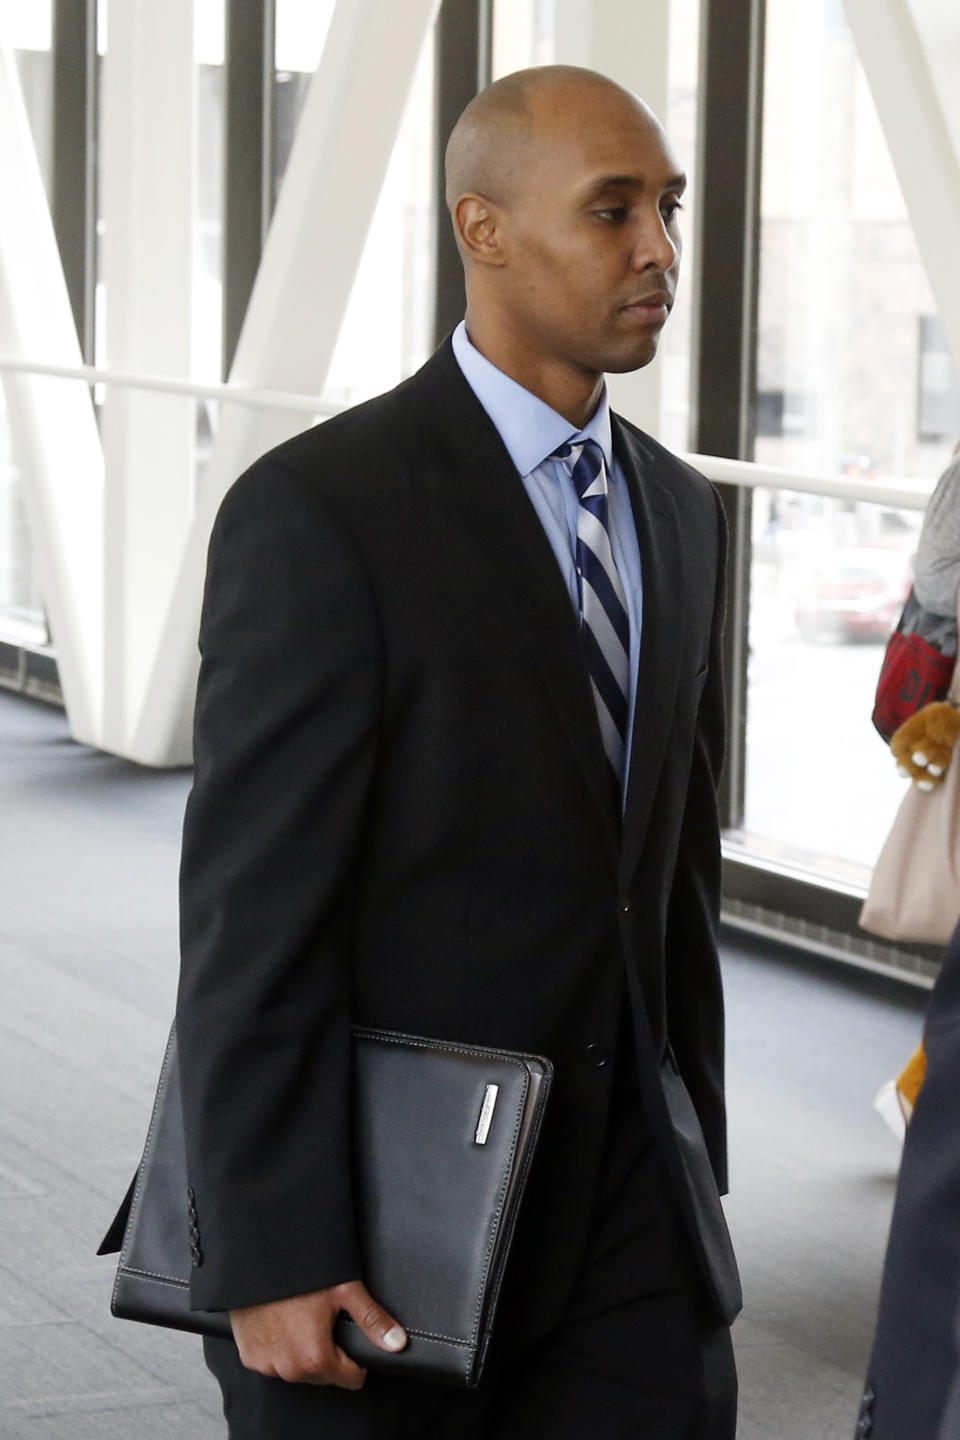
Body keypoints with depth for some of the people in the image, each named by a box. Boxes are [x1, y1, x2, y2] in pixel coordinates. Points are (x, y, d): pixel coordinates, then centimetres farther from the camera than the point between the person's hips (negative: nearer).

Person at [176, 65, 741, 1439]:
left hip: (626, 1218, 6)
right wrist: (270, 1266, -19)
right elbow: (248, 908, -17)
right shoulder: (318, 511, -14)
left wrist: (694, 1166, 17)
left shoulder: (679, 512, 10)